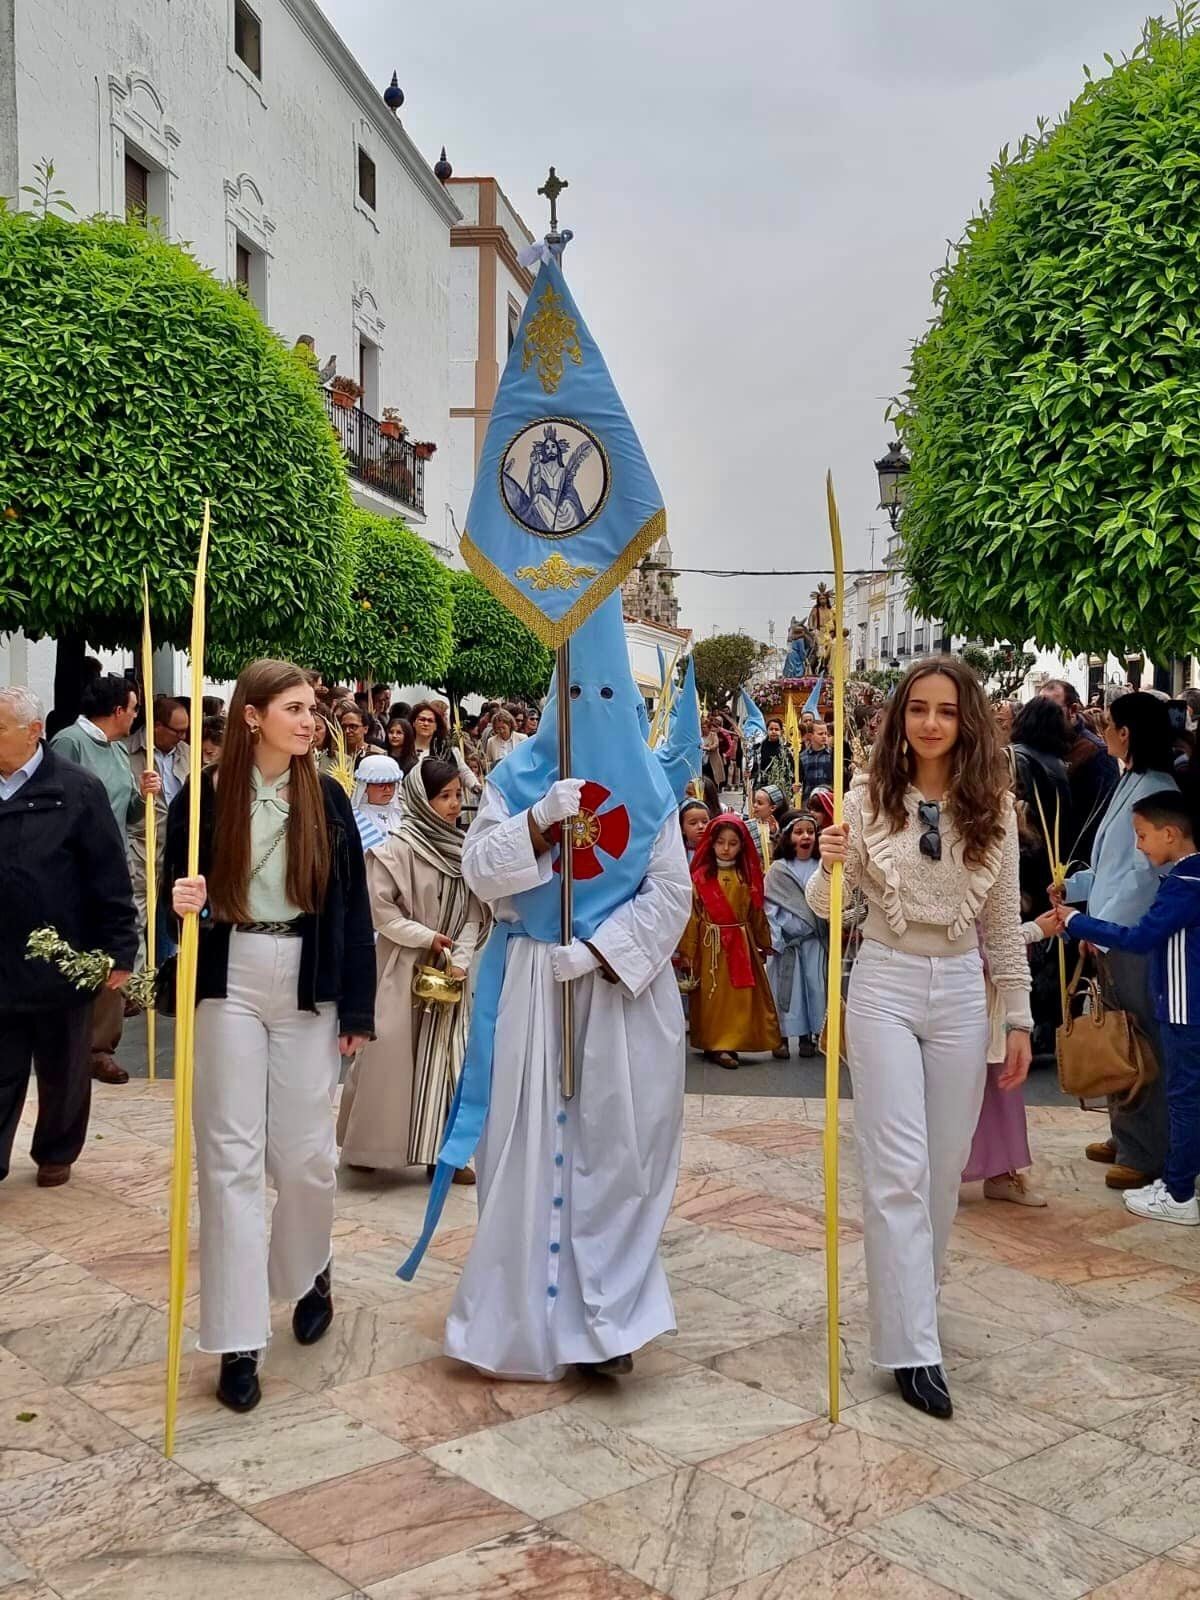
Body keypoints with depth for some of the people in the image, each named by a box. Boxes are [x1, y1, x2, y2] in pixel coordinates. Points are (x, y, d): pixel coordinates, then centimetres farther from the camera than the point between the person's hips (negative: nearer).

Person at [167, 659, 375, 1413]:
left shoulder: (328, 798, 1)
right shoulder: (205, 794, -3)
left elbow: (352, 906, 2)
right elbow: (177, 889, 5)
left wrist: (358, 1008, -1)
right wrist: (182, 901, -21)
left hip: (308, 989, 1)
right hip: (229, 985, -1)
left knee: (307, 1153, 6)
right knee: (231, 1156, 1)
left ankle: (311, 1272, 37)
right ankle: (238, 1339, 8)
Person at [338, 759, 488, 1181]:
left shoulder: (461, 849, 3)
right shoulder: (396, 848, -11)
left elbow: (475, 912, 3)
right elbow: (380, 908, -13)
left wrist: (461, 958, -8)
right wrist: (427, 937, -14)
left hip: (448, 970, 5)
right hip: (403, 969, -5)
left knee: (444, 1055, 6)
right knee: (390, 1054, 0)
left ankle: (439, 1150, 14)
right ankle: (366, 1145, 15)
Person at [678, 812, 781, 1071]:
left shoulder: (748, 876, 5)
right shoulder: (700, 876, -6)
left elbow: (756, 913, 11)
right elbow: (692, 916, -7)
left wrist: (764, 944, 15)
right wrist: (687, 952, -9)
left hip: (742, 944, 3)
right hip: (711, 945, -3)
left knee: (741, 996, 5)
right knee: (713, 996, 1)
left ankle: (729, 1042, 15)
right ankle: (715, 1045, 6)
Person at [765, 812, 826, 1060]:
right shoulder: (778, 870, -2)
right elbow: (770, 907, -3)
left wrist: (831, 934, 4)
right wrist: (775, 939, -9)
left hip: (815, 940, 2)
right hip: (788, 939, -2)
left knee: (815, 984, 4)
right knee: (786, 986, 2)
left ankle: (807, 1035, 16)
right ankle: (782, 1036, 10)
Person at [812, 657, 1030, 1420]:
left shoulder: (993, 805, 1)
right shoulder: (870, 796, -4)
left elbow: (1004, 921, 7)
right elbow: (824, 906, -2)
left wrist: (1019, 1016, 7)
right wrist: (829, 864, -24)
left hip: (961, 990, 3)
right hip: (886, 986, -2)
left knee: (946, 1166, 12)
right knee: (899, 1169, -4)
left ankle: (911, 1297, 32)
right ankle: (914, 1347, 0)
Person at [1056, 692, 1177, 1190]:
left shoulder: (1155, 790, -16)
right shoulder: (1131, 783, 13)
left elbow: (1145, 871, -21)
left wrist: (1100, 927, -20)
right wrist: (1073, 887, 18)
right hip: (1114, 931, 9)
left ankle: (1146, 1153, 8)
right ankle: (1125, 1135, 28)